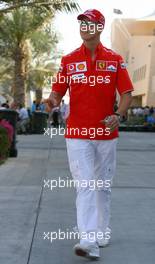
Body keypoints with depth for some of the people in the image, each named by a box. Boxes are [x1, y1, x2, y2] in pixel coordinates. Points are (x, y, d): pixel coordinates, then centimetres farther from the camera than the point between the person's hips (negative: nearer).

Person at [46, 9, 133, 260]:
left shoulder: (115, 59, 4)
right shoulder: (68, 60, 5)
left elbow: (127, 93, 1)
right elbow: (58, 91, 6)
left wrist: (118, 115, -16)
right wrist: (53, 100, -18)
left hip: (107, 134, 1)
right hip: (77, 134, -1)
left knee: (103, 185, 13)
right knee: (85, 186, -9)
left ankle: (102, 232, 30)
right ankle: (89, 242, -13)